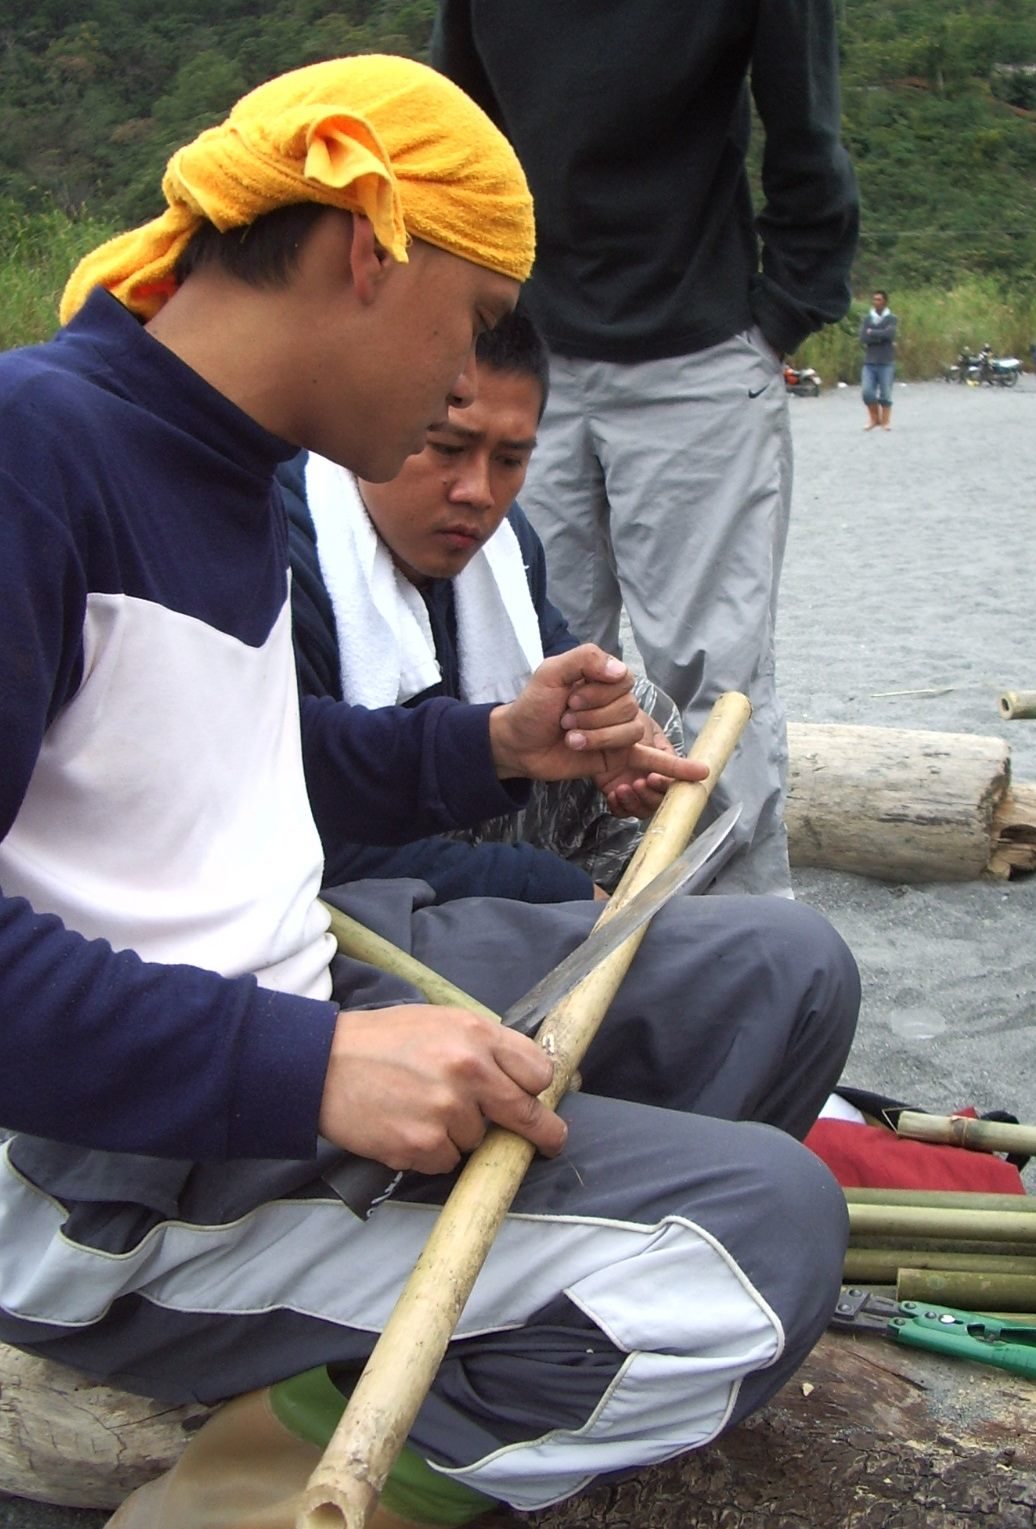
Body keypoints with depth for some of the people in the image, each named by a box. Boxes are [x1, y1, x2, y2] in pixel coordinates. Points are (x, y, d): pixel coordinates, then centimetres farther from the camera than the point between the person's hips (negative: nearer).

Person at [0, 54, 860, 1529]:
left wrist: (496, 746, 11)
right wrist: (306, 1066, -33)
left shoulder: (225, 463, 9)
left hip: (309, 990, 10)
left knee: (785, 966, 8)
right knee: (765, 1231, -19)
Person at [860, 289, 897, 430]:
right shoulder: (867, 319, 10)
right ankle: (874, 419, 11)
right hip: (869, 362, 2)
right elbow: (863, 338, -4)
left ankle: (886, 421, 8)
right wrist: (880, 337, -11)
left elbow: (889, 333, -16)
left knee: (885, 394, -2)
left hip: (886, 362, -2)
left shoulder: (892, 319, 3)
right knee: (867, 392, -6)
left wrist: (872, 333, -5)